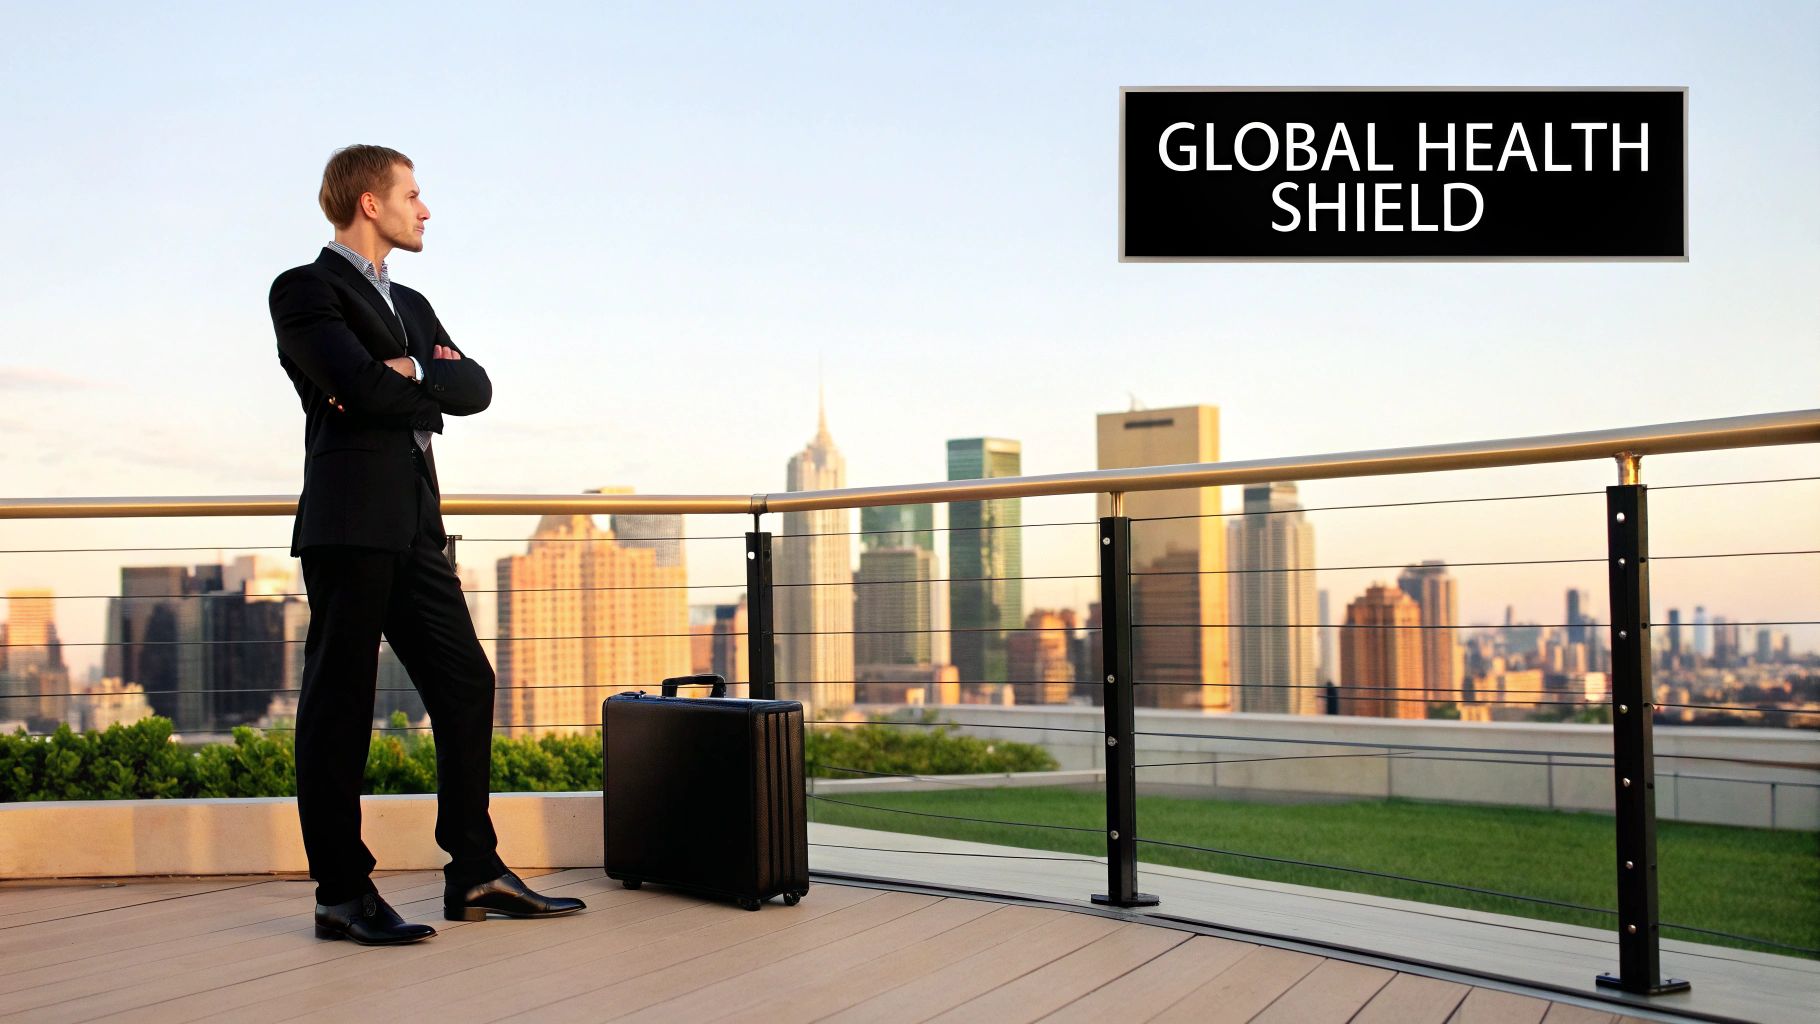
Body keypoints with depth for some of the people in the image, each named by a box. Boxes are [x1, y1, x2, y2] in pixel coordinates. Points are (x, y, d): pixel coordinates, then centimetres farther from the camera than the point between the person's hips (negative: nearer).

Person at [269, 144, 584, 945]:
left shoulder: (410, 304, 22)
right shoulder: (305, 290, -2)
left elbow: (475, 388, 9)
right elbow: (362, 386, -17)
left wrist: (412, 373, -9)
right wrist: (432, 382, -1)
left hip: (415, 526, 8)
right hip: (349, 524, -8)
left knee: (465, 686, 7)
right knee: (340, 700, -3)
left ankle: (475, 874, 14)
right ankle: (342, 893, 4)